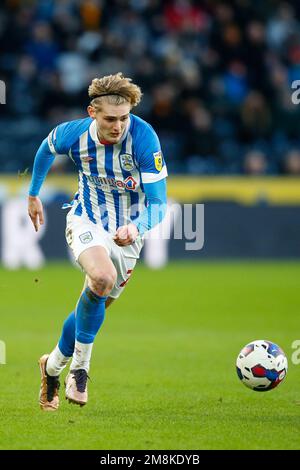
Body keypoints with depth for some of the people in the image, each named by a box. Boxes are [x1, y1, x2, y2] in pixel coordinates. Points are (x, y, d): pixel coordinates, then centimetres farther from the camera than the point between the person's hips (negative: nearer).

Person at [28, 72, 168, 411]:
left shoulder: (144, 138, -26)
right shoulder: (74, 134, -19)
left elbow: (158, 204, -25)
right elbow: (47, 148, 8)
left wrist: (137, 227, -45)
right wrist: (33, 195, 18)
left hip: (127, 231, 1)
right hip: (86, 220, -1)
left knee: (95, 303, 8)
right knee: (102, 277, -31)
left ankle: (53, 366, 36)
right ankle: (80, 367, -14)